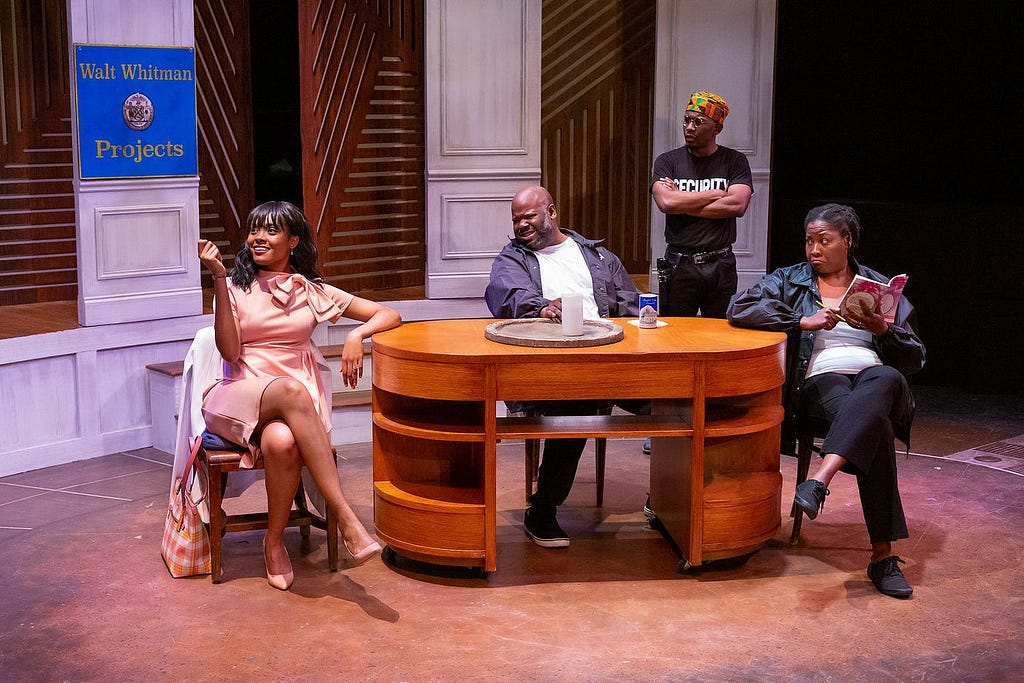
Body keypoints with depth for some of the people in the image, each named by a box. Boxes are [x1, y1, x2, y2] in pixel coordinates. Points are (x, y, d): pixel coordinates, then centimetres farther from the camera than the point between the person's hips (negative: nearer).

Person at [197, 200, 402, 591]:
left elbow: (389, 315, 12)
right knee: (292, 390, -38)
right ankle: (346, 519, -41)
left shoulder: (313, 292, 15)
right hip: (239, 397, -1)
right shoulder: (235, 288, 12)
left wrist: (357, 333, -10)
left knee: (282, 442, -38)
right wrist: (219, 279, -9)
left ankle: (274, 542, -15)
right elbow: (230, 351, -5)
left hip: (296, 405, 1)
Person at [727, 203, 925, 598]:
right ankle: (882, 555, -42)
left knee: (887, 379, -41)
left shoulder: (881, 287, 22)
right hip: (821, 381, -1)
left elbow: (915, 359, 16)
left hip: (874, 378, 2)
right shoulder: (790, 281, 18)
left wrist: (883, 329, -5)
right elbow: (739, 309, -2)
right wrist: (804, 321, -8)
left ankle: (820, 481, -55)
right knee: (874, 425, -38)